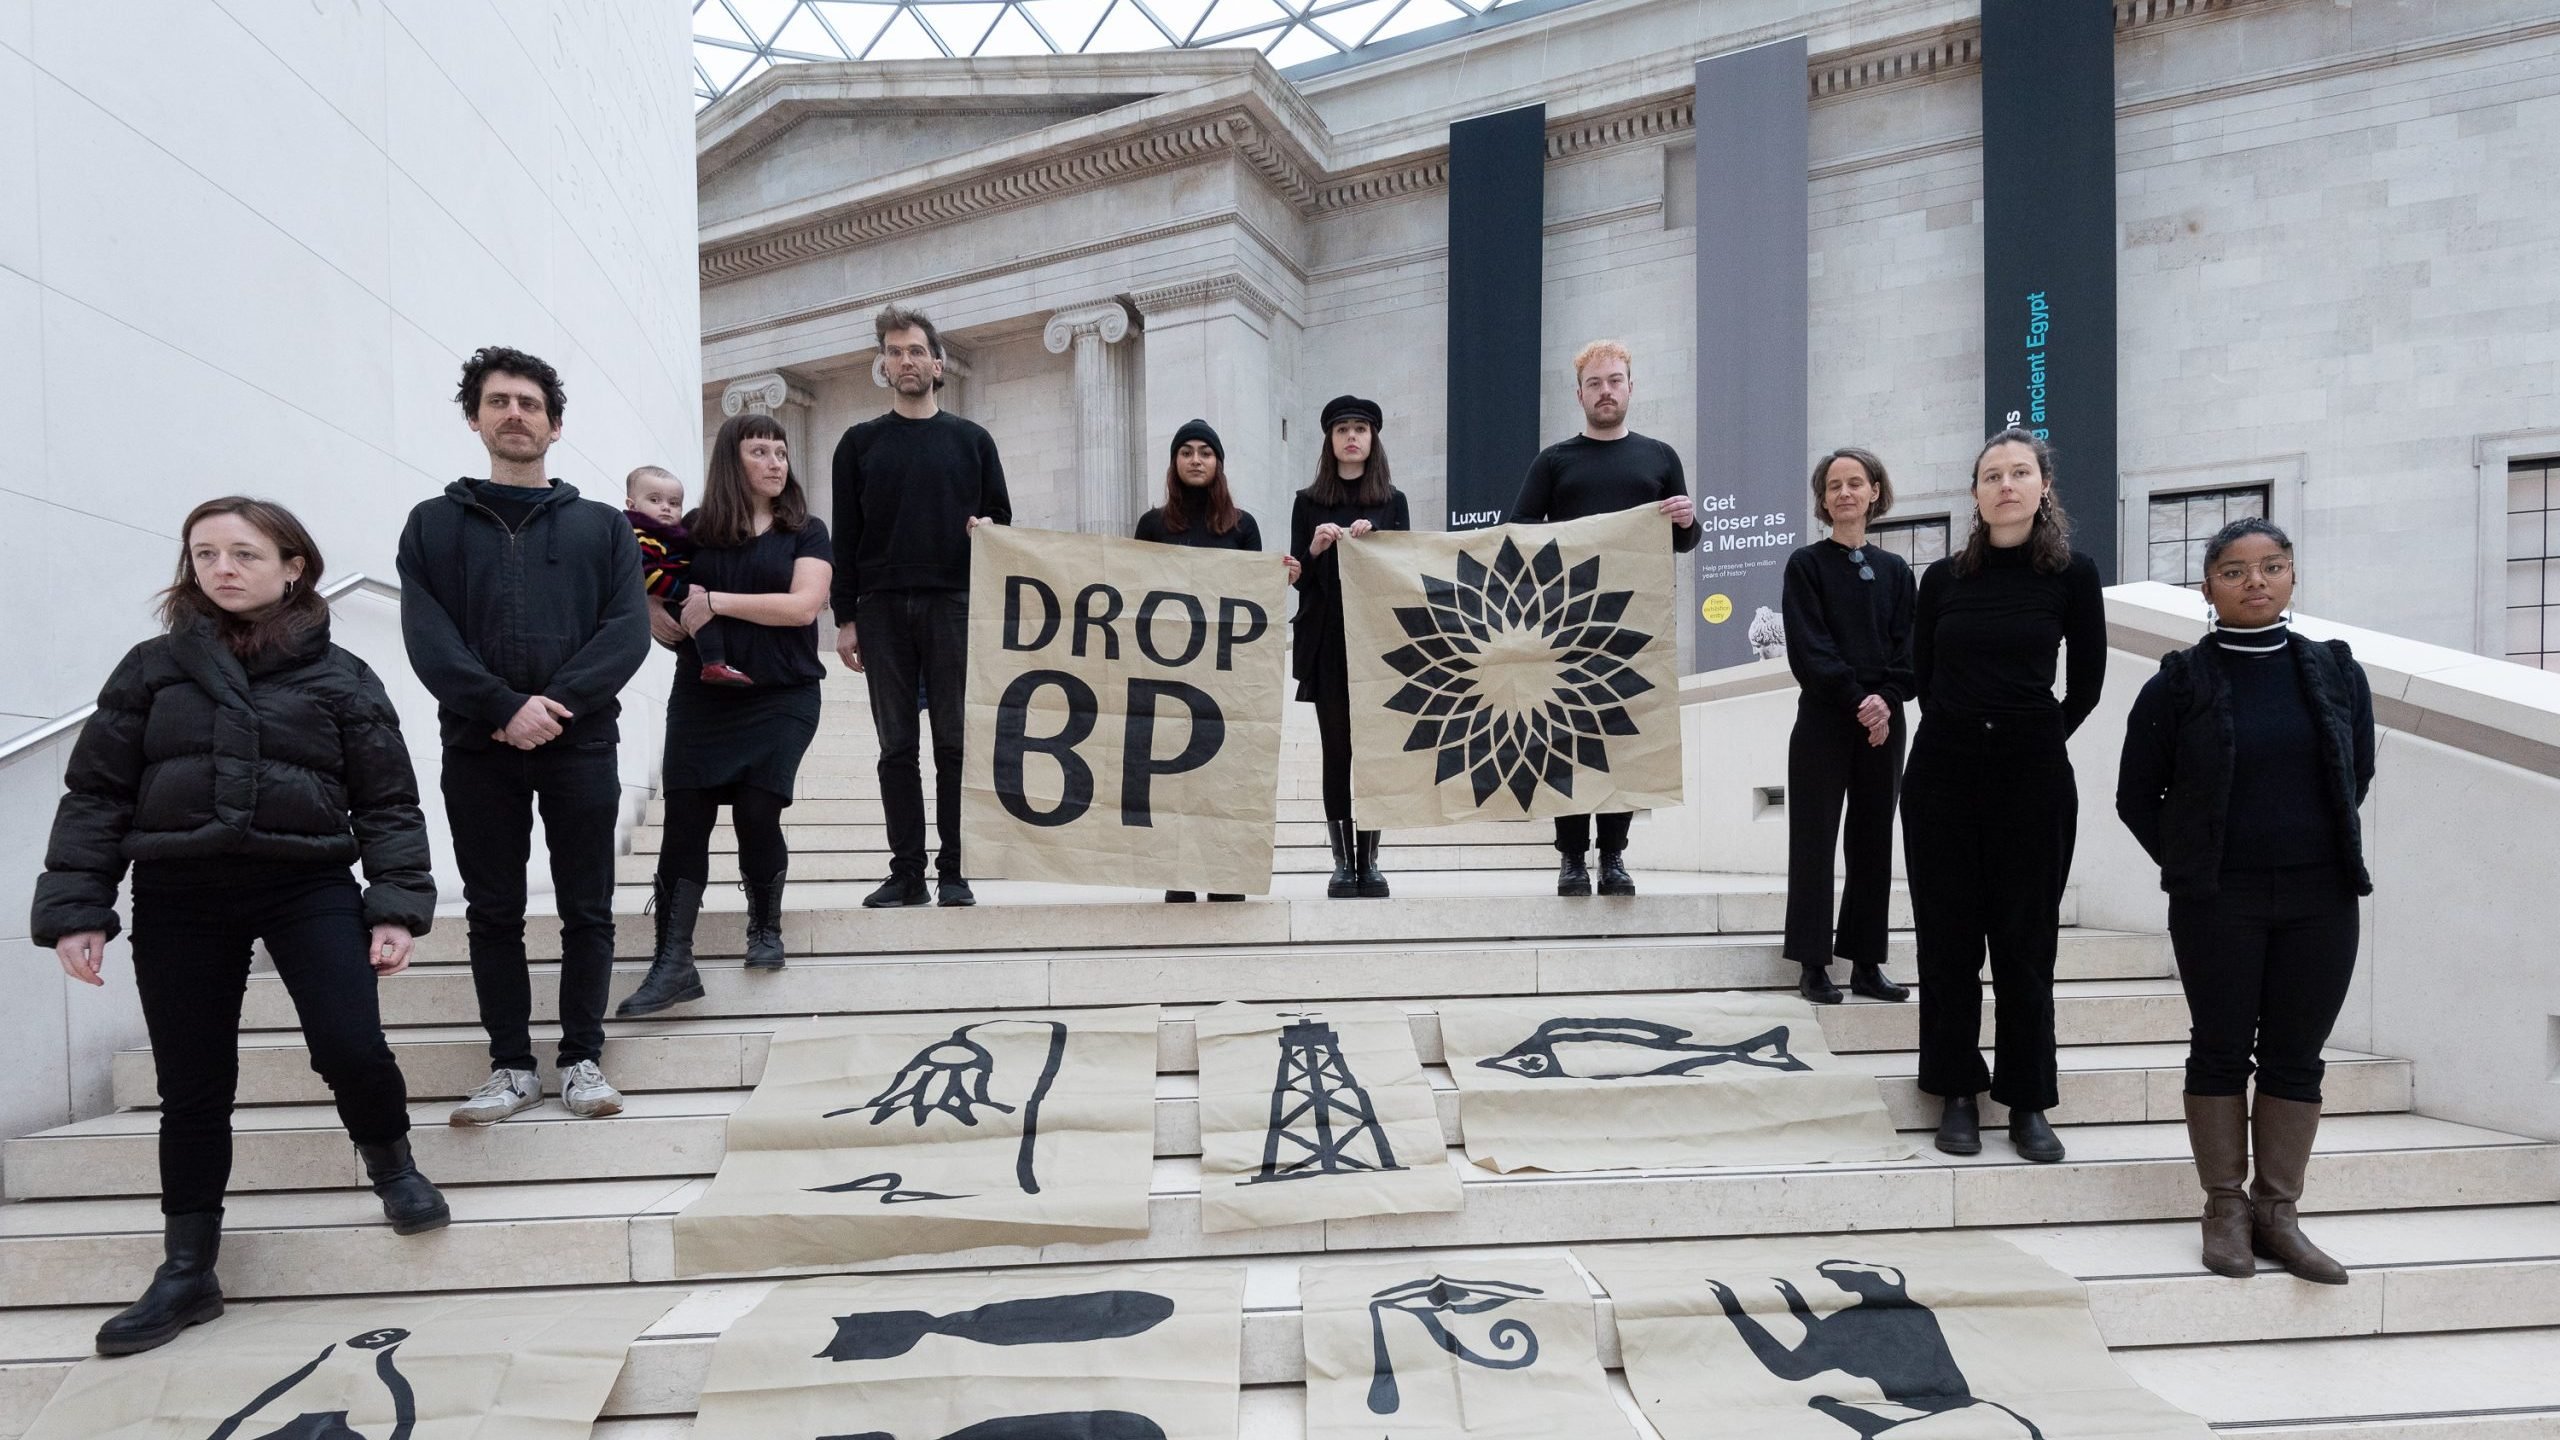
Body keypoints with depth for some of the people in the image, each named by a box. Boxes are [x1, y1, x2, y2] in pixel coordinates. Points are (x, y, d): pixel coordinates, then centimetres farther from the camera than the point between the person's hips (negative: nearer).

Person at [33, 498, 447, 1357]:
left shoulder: (340, 677, 3)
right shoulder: (153, 669, 6)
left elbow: (387, 802, 2)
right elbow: (95, 794, 7)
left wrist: (398, 907, -7)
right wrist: (75, 908, -1)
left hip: (309, 887, -2)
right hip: (179, 898, 2)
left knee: (351, 1050, -15)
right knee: (192, 1088, 8)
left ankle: (392, 1164, 17)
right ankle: (187, 1273, 24)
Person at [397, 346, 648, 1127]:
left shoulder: (602, 526, 10)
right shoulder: (434, 523, 10)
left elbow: (629, 630, -2)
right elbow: (427, 637, -2)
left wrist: (556, 700, -15)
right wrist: (506, 708, -16)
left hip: (582, 746, 0)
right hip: (476, 749, 1)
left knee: (587, 912, 3)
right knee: (494, 913, 6)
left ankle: (583, 1059, 14)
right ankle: (511, 1066, 16)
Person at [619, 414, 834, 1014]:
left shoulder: (806, 531, 3)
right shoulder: (694, 529, 7)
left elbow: (803, 606, -12)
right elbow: (656, 609, 11)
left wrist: (715, 602, -13)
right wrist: (669, 621, -12)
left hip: (782, 697, -1)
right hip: (701, 697, 2)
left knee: (756, 812, -9)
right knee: (685, 818, -6)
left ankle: (765, 927, 17)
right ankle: (673, 964, -4)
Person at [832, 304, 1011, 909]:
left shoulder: (971, 440, 10)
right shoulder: (860, 443, 11)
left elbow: (1002, 518, 12)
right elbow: (845, 537, 9)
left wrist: (987, 529, -12)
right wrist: (845, 618, 2)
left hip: (953, 606, -1)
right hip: (882, 610, 1)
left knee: (954, 742, -1)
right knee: (897, 746, 3)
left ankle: (953, 871, 4)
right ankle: (907, 871, 8)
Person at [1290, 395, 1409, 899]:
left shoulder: (1392, 501, 9)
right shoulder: (1309, 502, 8)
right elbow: (1298, 576, 5)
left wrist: (1372, 539, -14)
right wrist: (1316, 548, -15)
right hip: (1327, 643, 0)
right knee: (1336, 750, 0)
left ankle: (1370, 862, 6)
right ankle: (1342, 862, 6)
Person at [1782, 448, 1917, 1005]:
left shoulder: (1894, 570, 11)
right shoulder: (1806, 565, 1)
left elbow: (1909, 647, 5)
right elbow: (1807, 647, -8)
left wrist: (1886, 699, -12)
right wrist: (1856, 699, -15)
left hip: (1883, 722, 4)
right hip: (1824, 721, -4)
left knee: (1874, 840, 6)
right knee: (1815, 840, -2)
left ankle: (1866, 964, 13)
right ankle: (1814, 965, 3)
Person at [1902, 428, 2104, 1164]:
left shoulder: (2072, 573, -1)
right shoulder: (1944, 577, 2)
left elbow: (2086, 683, 7)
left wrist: (2040, 738, 9)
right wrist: (1964, 727, 9)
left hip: (2034, 773, -1)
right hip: (1944, 770, 1)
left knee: (2025, 940, 5)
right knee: (1948, 936, 5)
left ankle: (2028, 1101, 17)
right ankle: (1957, 1092, 17)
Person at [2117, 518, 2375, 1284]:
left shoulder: (2336, 671, 3)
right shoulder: (2181, 681, -5)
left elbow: (2358, 775, 15)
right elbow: (2138, 797, 1)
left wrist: (2326, 852, 11)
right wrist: (2191, 866, -1)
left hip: (2321, 899, 3)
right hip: (2218, 901, -2)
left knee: (2296, 1058, 7)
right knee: (2221, 1051, 5)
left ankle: (2278, 1212, 18)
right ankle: (2226, 1208, 15)